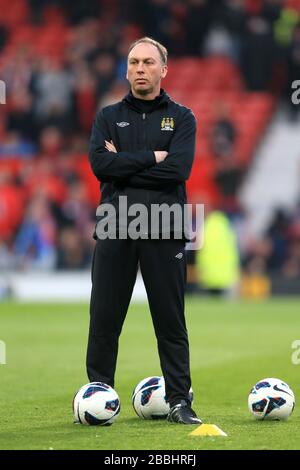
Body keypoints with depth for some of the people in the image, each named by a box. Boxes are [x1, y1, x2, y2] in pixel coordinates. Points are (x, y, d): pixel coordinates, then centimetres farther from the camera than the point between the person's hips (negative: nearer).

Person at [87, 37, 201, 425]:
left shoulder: (181, 118, 7)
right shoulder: (109, 117, 10)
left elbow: (179, 168, -11)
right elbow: (99, 163, -8)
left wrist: (124, 162, -8)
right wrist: (152, 158, -10)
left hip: (164, 232, -1)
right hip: (115, 230, 1)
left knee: (171, 320, 2)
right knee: (104, 319, 2)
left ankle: (179, 401, 7)